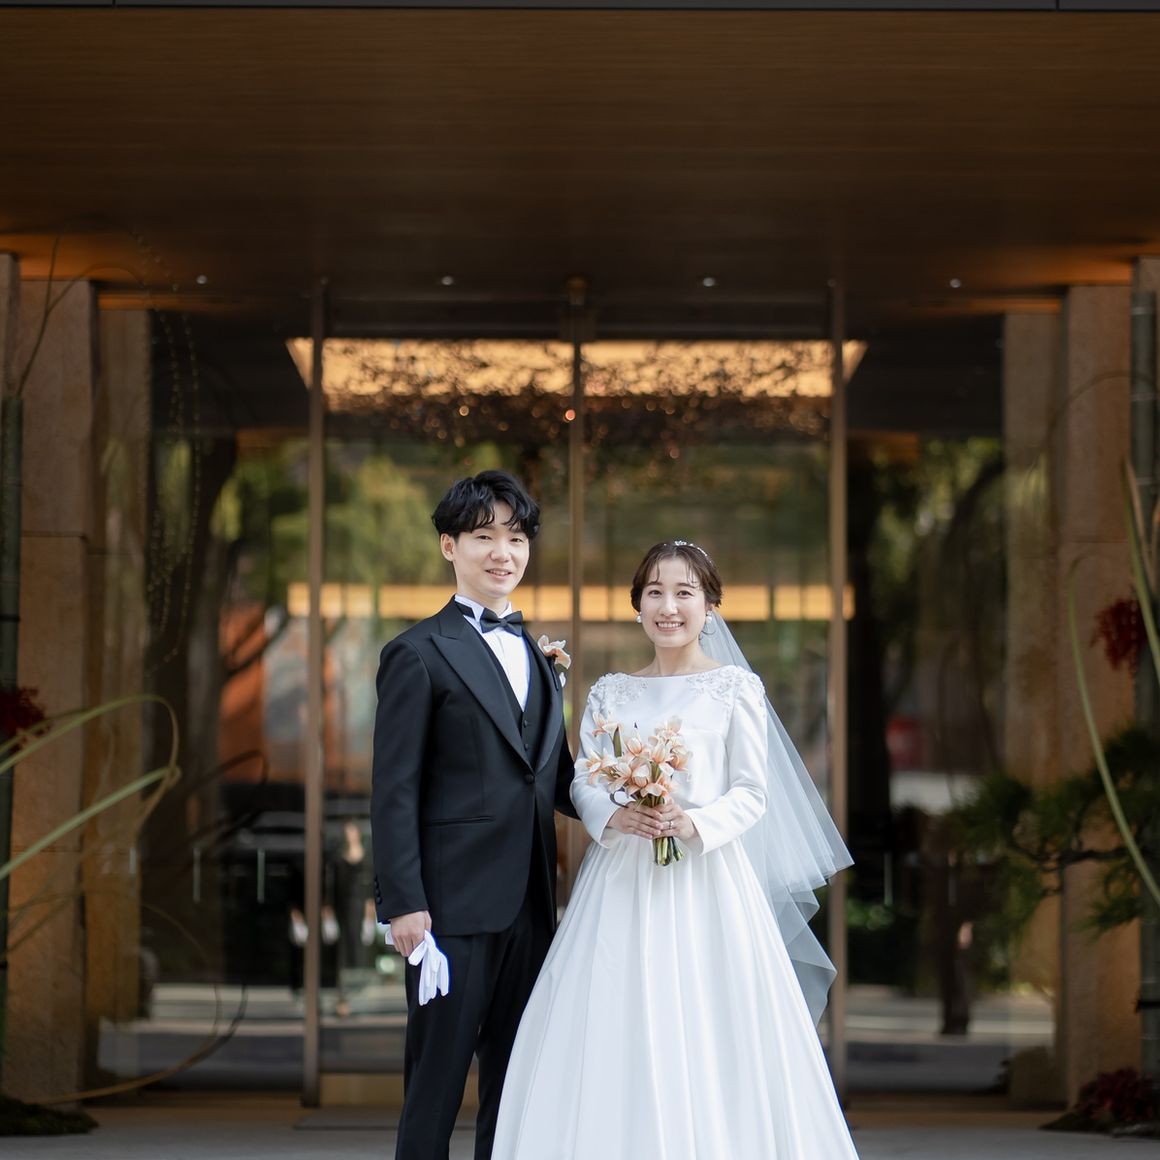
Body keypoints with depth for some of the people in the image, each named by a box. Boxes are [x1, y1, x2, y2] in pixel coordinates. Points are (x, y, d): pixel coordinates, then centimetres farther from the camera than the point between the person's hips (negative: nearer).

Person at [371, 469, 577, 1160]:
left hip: (528, 906, 7)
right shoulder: (420, 655, -3)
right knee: (437, 1080, -2)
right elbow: (395, 791, -8)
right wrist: (404, 902, -15)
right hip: (454, 903, -7)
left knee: (515, 1080, 12)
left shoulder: (541, 659, 18)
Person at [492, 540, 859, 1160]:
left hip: (705, 877, -3)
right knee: (618, 1047, -1)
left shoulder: (735, 687, 1)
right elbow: (584, 783, 7)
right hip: (622, 882, 3)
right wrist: (616, 816, -14)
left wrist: (694, 823, -18)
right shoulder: (610, 693, 10)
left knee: (709, 1045, -5)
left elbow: (753, 793, -1)